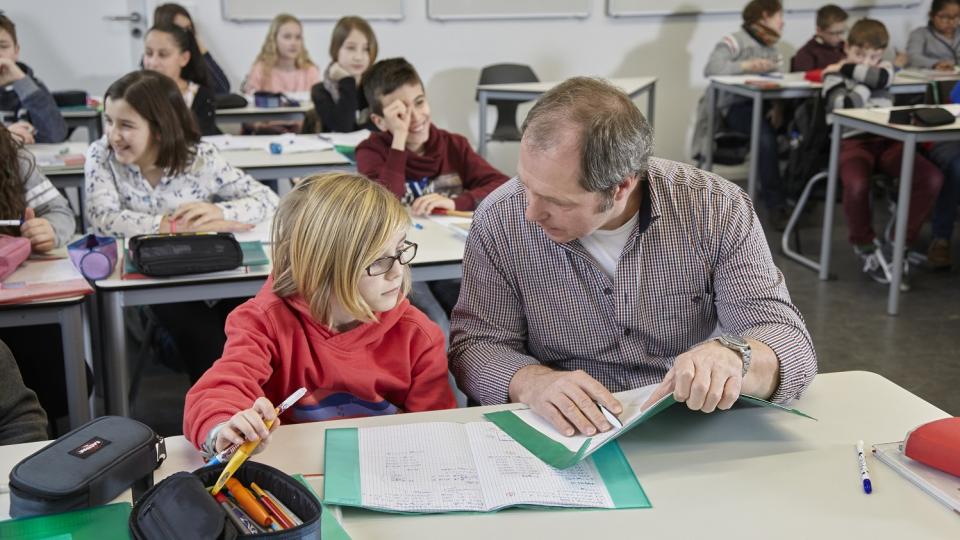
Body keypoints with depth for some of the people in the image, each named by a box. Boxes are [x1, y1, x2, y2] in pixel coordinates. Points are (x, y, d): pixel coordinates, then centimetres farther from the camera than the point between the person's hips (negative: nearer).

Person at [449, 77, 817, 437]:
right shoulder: (499, 221, -10)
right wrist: (533, 383, -28)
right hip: (566, 439, -1)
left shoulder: (718, 208, -12)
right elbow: (474, 347, -6)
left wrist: (733, 358, -36)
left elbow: (789, 342, -13)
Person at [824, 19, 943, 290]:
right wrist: (866, 77, 0)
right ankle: (865, 246, -9)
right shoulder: (834, 77, 8)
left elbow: (881, 78, -7)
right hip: (852, 142, -4)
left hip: (888, 139, 4)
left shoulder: (884, 67, 20)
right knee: (857, 184, -38)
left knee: (932, 177, -21)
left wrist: (851, 69, 0)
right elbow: (847, 108, -12)